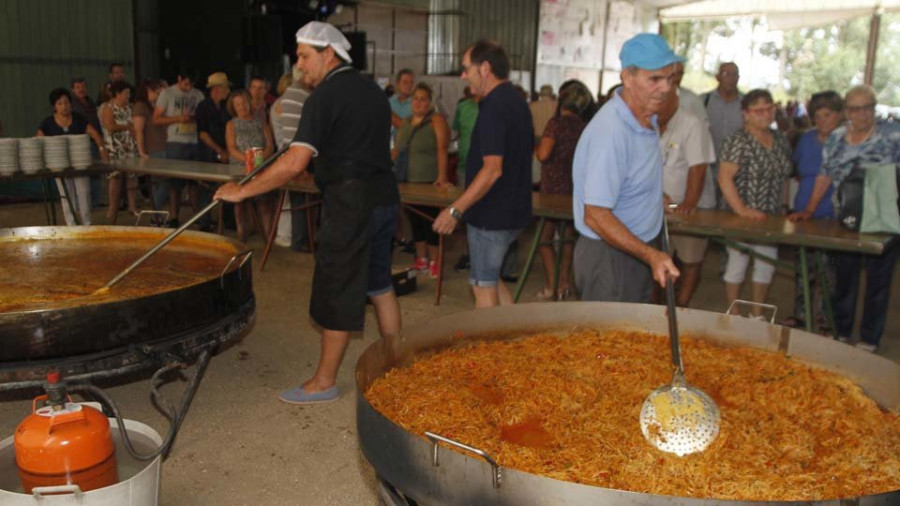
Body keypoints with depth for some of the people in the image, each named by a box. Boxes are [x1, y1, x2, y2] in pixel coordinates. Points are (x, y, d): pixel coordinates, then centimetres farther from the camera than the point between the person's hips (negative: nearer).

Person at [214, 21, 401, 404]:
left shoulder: (325, 95, -13)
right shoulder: (373, 90, 12)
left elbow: (295, 163, -22)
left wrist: (242, 191, -15)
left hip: (351, 203, -8)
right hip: (385, 196, 8)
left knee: (338, 291, 1)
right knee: (379, 284, 18)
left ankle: (324, 382, 13)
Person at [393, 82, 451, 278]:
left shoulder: (436, 120, -8)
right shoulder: (405, 123, 13)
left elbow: (442, 149, -20)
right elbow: (396, 150, 15)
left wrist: (442, 177, -31)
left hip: (431, 181, -6)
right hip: (410, 180, 7)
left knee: (430, 221, -1)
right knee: (415, 220, 12)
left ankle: (434, 262, 11)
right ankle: (421, 260, 24)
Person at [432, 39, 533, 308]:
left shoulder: (494, 107, -19)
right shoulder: (518, 101, 12)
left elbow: (493, 169, -26)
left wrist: (456, 210, -24)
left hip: (492, 214, -10)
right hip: (514, 210, 10)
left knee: (484, 286, 2)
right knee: (489, 279, 21)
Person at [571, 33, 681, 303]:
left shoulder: (647, 118, 4)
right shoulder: (610, 132, -28)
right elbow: (596, 217, -29)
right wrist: (651, 255, -31)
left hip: (639, 250, 9)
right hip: (610, 257, -9)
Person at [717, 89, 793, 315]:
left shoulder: (781, 140, 9)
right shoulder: (739, 142, -14)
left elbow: (782, 177, 17)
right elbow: (724, 178, -21)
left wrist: (780, 207, 9)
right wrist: (742, 210, -24)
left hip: (771, 217, 7)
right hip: (742, 217, -7)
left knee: (766, 266, 13)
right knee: (737, 264, 4)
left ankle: (757, 314, 28)